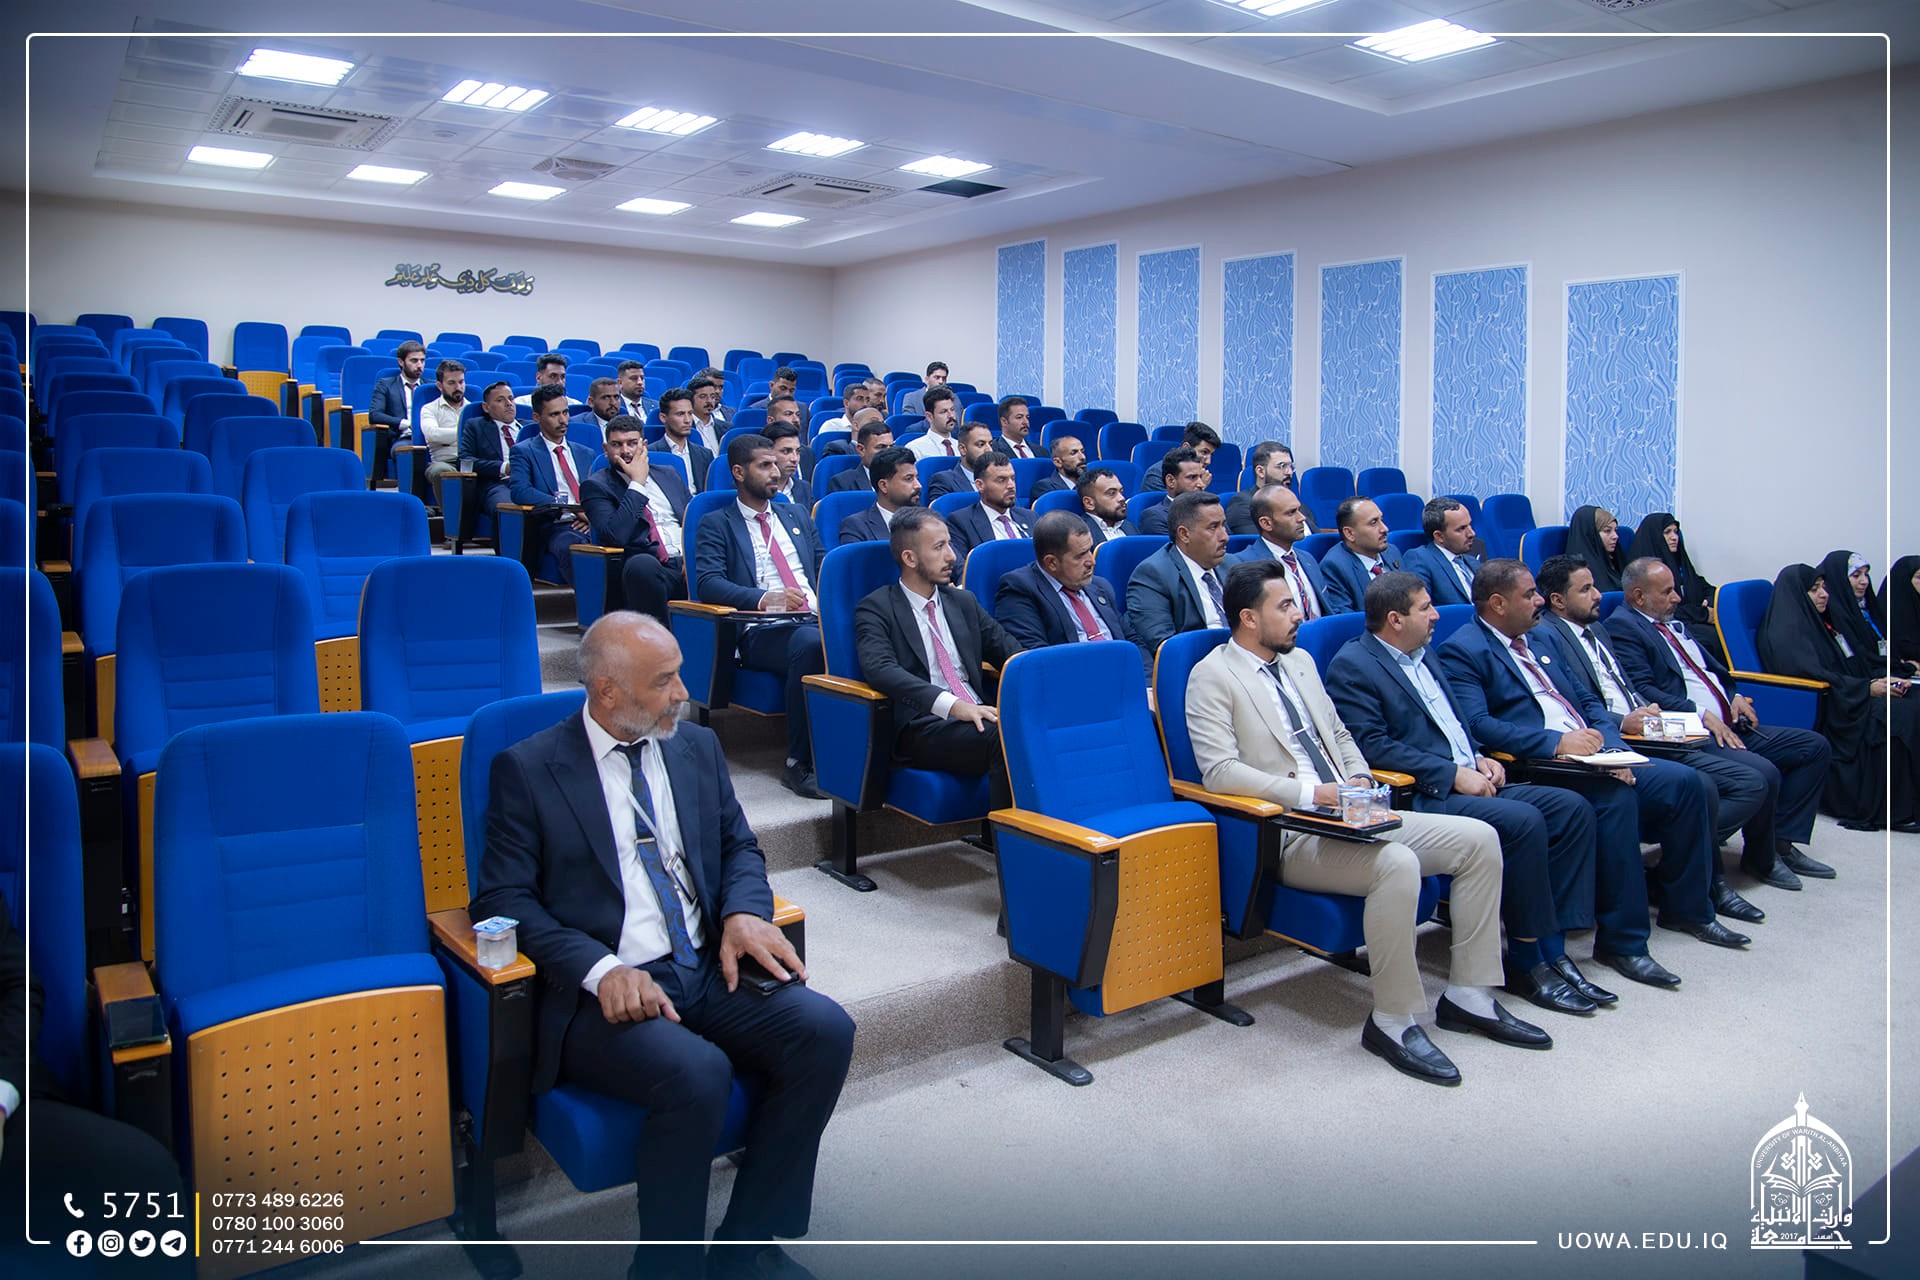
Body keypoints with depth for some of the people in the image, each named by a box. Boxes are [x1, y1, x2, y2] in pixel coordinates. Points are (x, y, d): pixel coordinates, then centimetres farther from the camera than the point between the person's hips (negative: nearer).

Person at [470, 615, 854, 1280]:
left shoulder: (697, 746, 14)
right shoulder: (527, 769, -1)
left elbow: (739, 845, 19)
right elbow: (504, 898, -5)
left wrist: (745, 913, -4)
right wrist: (600, 969, -21)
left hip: (708, 972, 5)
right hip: (606, 992, -5)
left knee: (825, 1028, -20)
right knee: (697, 1074, -32)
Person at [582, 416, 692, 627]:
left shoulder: (669, 474, 24)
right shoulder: (595, 486, 8)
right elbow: (615, 536, -9)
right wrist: (637, 483, -3)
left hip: (690, 564, 4)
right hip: (650, 569, -4)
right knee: (642, 564, -40)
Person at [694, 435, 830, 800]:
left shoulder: (797, 515, 27)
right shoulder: (716, 524, 11)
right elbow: (708, 583, -4)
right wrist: (764, 598, -22)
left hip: (817, 618, 4)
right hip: (763, 631, -4)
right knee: (811, 645, -39)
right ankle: (799, 763, -28)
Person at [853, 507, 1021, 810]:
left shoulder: (964, 602, 22)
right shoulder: (876, 609, 3)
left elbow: (1011, 652, 19)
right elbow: (881, 669, -15)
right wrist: (952, 705, -28)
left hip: (980, 714, 6)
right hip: (921, 725, -5)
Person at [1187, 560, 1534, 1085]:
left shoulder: (1300, 661, 18)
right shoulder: (1212, 678, -7)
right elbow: (1219, 771, -17)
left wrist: (1360, 777, 4)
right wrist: (1309, 793, -21)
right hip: (1289, 834, -8)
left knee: (1479, 839, -3)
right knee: (1396, 864, -33)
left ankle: (1468, 996, 5)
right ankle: (1394, 1022, -16)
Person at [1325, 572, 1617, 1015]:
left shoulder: (1423, 654, 21)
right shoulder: (1352, 666, -9)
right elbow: (1372, 745, -18)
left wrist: (1479, 757, 8)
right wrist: (1453, 774, -18)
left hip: (1470, 779, 9)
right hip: (1422, 795, -9)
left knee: (1572, 809, -5)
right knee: (1523, 822, -27)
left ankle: (1552, 948, -2)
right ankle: (1527, 962, -12)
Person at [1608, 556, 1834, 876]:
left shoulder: (1674, 624, 22)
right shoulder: (1622, 627, -8)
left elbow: (1714, 667, 29)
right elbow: (1643, 691, -18)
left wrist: (1735, 695, 8)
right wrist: (1701, 714, -21)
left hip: (1728, 726, 10)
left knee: (1815, 746, 5)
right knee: (1764, 773, -29)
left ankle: (1782, 842, 8)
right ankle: (1761, 860, -2)